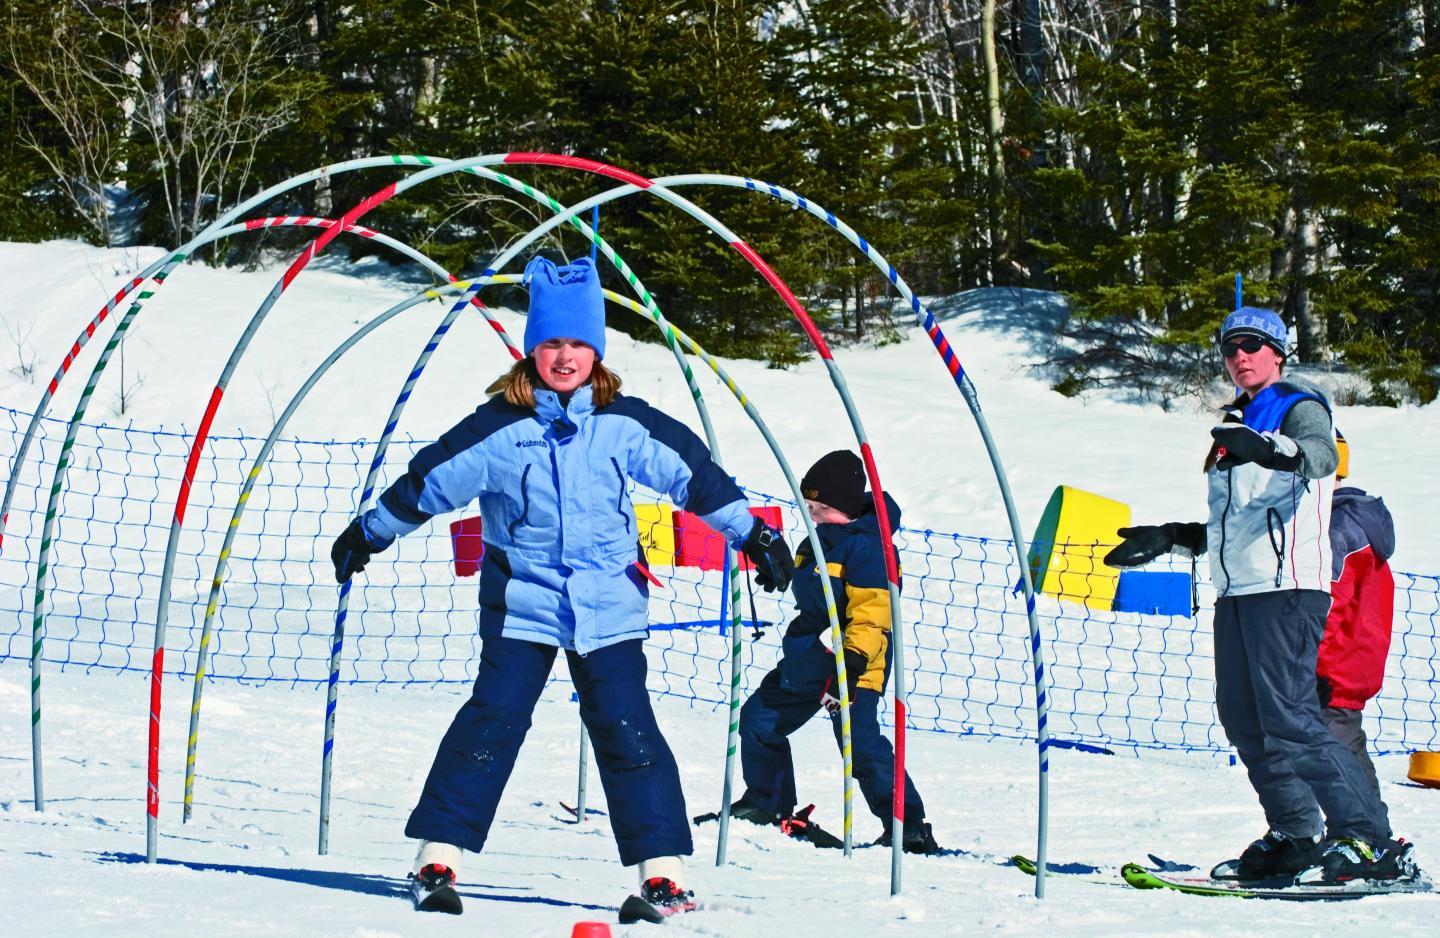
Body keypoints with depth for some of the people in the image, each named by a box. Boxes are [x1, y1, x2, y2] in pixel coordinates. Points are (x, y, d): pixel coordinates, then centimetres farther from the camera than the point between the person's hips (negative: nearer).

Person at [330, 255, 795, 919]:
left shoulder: (624, 425, 1)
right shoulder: (498, 427, -2)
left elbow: (692, 473, 8)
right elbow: (431, 480, 7)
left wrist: (753, 535, 10)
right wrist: (366, 535, 16)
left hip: (609, 607, 1)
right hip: (521, 601, -1)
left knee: (627, 731, -4)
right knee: (492, 722, -9)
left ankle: (663, 870, 0)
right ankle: (438, 857, -3)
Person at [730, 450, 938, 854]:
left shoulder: (867, 546, -17)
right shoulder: (822, 539, 12)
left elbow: (871, 612, -24)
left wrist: (854, 660, -31)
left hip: (854, 663, -10)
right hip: (809, 657, 10)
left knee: (860, 742, -20)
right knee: (759, 719, 16)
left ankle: (908, 825, -17)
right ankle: (767, 804, 34)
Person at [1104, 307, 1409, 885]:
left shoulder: (1300, 409, 0)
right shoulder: (1238, 425, 24)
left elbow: (1318, 453, -26)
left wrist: (1267, 448, -45)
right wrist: (1169, 539, 26)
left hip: (1286, 585, -9)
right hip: (1236, 589, 9)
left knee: (1289, 717, -16)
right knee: (1244, 720, 3)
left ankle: (1372, 842, -16)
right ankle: (1296, 838, 10)